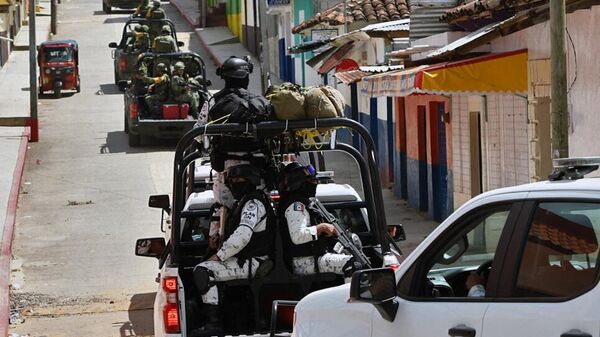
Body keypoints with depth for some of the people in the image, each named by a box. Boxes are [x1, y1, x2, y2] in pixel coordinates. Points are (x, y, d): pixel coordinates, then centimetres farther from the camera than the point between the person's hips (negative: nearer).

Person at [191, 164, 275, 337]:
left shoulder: (254, 204, -12)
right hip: (242, 259, 11)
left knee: (203, 271, -26)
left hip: (251, 263, -11)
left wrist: (219, 256, -20)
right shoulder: (243, 203, 20)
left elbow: (242, 236, -25)